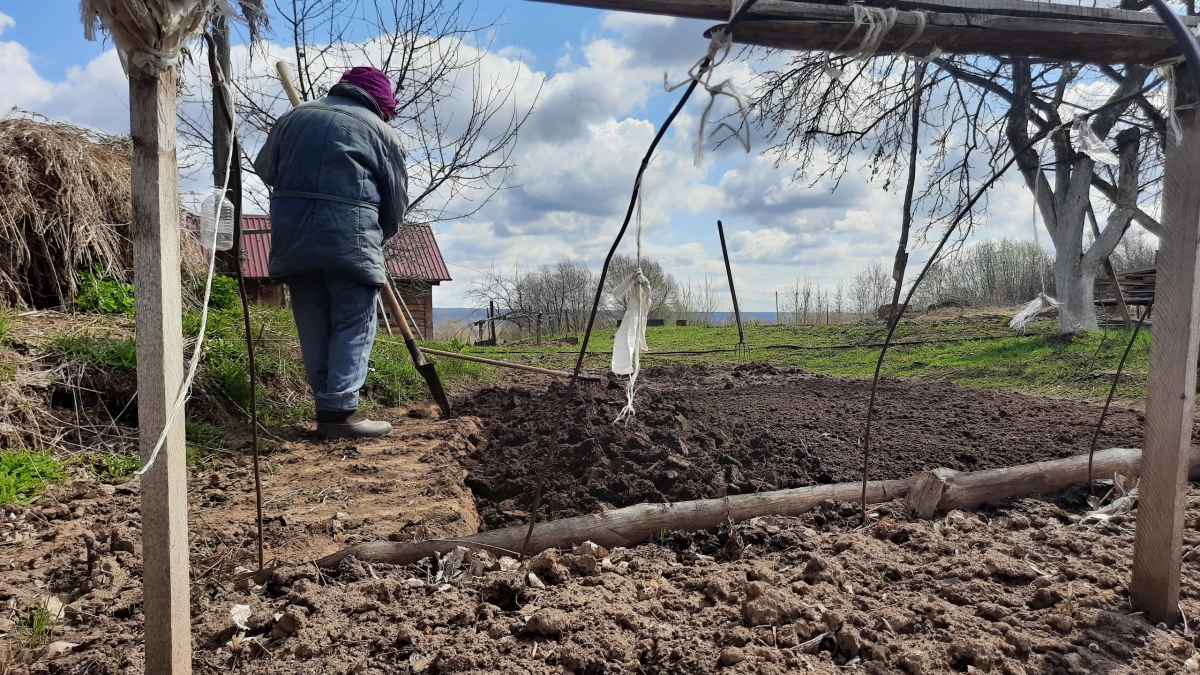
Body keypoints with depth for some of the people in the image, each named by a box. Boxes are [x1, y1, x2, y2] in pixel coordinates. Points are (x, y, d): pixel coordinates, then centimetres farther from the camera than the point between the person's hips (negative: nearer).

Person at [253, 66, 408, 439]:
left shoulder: (294, 117, 18)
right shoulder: (382, 132, 5)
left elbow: (264, 168, 24)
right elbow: (396, 202, 6)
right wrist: (376, 239, 21)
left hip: (291, 231, 5)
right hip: (349, 234, -5)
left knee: (313, 325, 12)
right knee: (353, 325, 2)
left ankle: (325, 407, 18)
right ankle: (340, 411, -1)